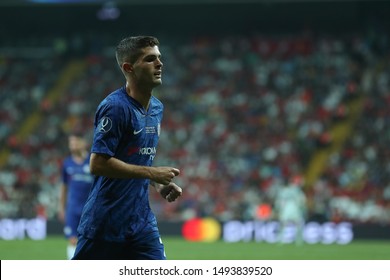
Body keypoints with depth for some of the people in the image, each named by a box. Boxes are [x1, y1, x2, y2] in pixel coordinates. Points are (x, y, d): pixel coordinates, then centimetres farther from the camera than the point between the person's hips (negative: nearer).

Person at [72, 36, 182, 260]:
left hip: (141, 219, 7)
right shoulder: (116, 107, -15)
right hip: (104, 223, -7)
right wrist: (151, 172, -19)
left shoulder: (157, 108, 12)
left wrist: (161, 185, 7)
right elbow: (97, 163, -21)